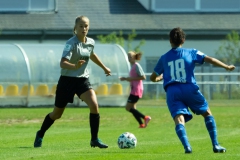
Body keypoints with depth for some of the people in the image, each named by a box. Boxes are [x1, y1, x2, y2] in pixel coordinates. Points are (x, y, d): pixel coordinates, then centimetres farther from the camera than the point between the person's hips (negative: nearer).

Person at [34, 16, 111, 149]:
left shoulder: (91, 42, 1)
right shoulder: (71, 43, -19)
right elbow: (62, 63, -31)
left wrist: (104, 68, 35)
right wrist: (74, 66, -50)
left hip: (83, 79, 4)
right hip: (67, 79, -4)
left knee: (94, 105, -20)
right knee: (57, 114, 9)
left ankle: (94, 140, -11)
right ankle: (40, 134, 35)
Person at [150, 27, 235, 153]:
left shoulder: (164, 58, 19)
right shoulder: (191, 53, 12)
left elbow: (153, 78, 29)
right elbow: (210, 60, 1)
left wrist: (161, 77, 51)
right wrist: (226, 67, 7)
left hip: (172, 92, 1)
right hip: (190, 89, -1)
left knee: (179, 120, -11)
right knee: (207, 114, 18)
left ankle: (187, 146, -37)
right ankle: (215, 145, 10)